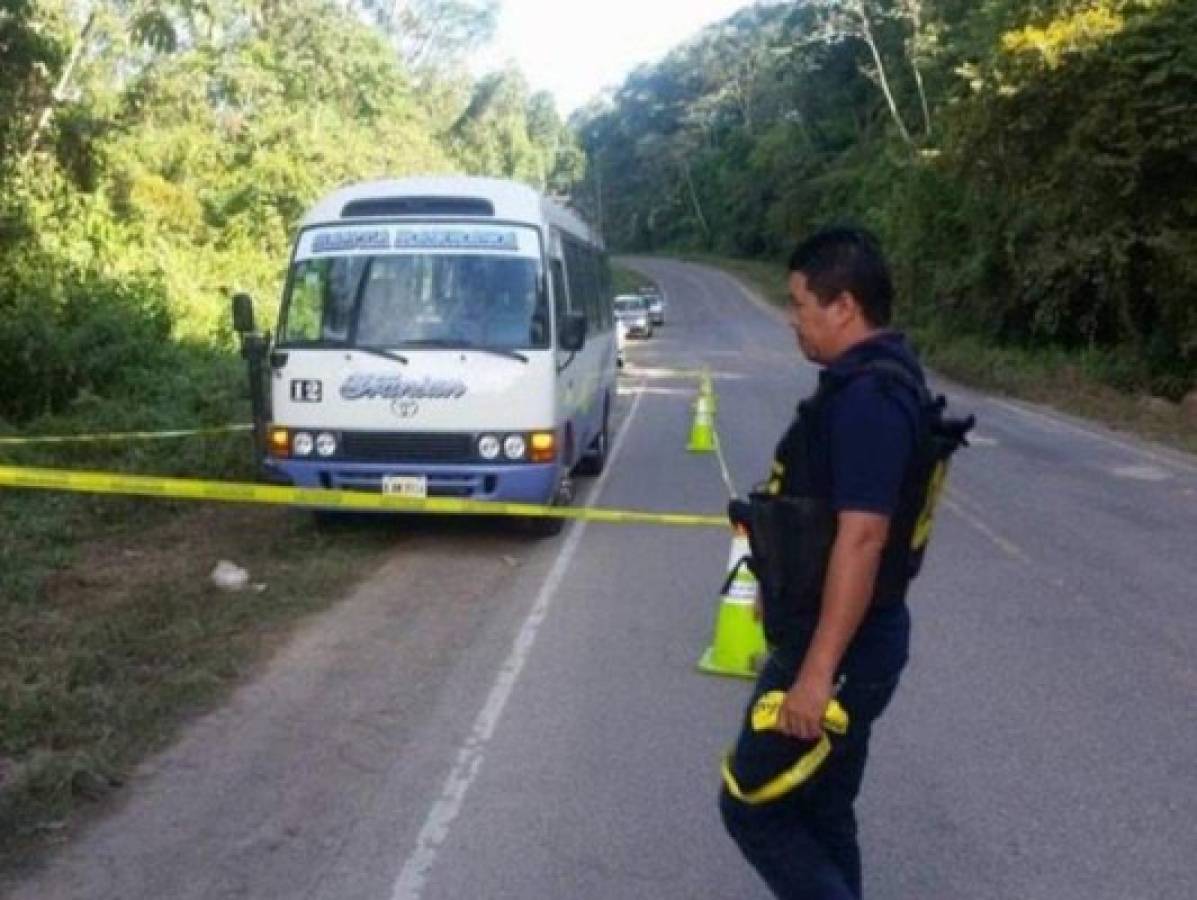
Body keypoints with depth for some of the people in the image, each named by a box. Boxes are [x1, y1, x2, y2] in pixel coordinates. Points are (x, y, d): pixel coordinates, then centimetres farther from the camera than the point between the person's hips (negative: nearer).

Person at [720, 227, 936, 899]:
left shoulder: (867, 397, -23)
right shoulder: (874, 380, 10)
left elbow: (862, 537, -28)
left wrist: (817, 672, -27)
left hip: (841, 650, -10)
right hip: (846, 640, 10)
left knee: (754, 808, 2)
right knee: (820, 813, 19)